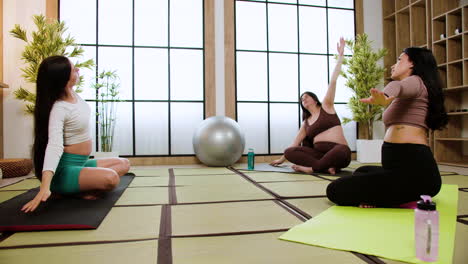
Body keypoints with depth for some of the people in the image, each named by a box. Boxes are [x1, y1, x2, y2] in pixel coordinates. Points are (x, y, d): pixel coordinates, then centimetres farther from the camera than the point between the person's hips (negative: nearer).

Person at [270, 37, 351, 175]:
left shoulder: (326, 106, 9)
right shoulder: (306, 122, 20)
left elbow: (333, 81, 2)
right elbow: (295, 144, 25)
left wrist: (340, 55, -3)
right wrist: (282, 158, 27)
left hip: (339, 151, -4)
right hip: (318, 153, 4)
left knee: (341, 151, -41)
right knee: (289, 152, -19)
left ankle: (312, 168, -26)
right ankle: (326, 166, -28)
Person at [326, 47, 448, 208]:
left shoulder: (415, 81, -6)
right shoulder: (418, 86, 23)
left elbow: (397, 86, -32)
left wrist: (384, 98, -52)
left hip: (412, 171, -11)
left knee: (335, 191, -10)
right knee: (362, 172, 35)